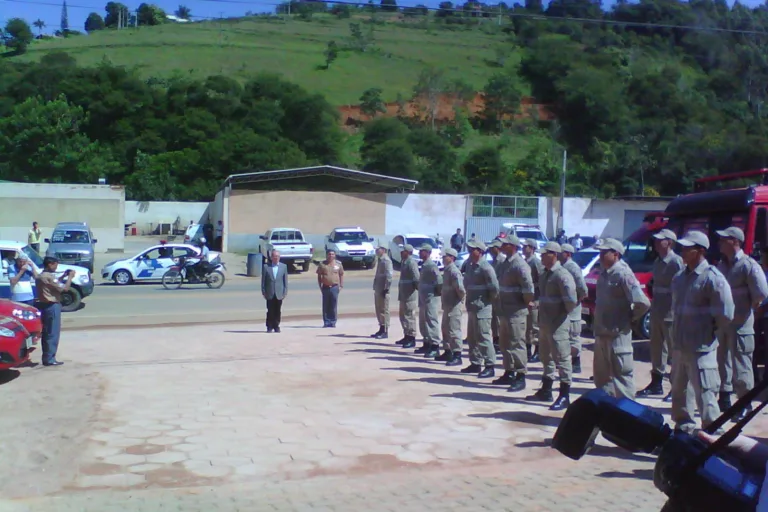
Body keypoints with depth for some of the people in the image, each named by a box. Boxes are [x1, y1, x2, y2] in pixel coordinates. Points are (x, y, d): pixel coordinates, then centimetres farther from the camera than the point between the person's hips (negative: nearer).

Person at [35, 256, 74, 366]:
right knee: (53, 333, -4)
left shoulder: (40, 276, 11)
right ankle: (49, 359, -2)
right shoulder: (49, 277, -18)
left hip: (43, 305, 10)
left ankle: (46, 358, 18)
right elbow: (65, 288, -18)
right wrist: (70, 277, -6)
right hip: (52, 306, -10)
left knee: (46, 333, 14)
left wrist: (63, 276, 14)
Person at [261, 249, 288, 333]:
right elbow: (263, 280, 3)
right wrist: (263, 292, -2)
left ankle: (276, 326, 14)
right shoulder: (266, 266, 2)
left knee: (277, 311, 5)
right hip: (270, 293, -1)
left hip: (279, 294, 1)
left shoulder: (284, 266, 6)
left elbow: (285, 280, 6)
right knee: (270, 311, 0)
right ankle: (269, 327, 8)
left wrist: (285, 292, 0)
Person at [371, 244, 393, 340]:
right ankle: (381, 329, 22)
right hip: (378, 289, 10)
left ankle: (385, 332, -1)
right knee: (379, 310, 14)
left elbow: (389, 275, -20)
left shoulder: (386, 260, -14)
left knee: (384, 310, -5)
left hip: (383, 289, -10)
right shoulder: (380, 260, 17)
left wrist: (386, 288, -23)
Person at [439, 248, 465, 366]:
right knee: (445, 329, 18)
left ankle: (457, 356, -5)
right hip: (447, 304, 11)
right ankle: (447, 352, 29)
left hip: (454, 305, -11)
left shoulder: (454, 271, -17)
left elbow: (460, 287, -26)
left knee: (454, 330, -8)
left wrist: (461, 297, -11)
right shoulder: (447, 270, 13)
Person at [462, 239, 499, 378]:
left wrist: (490, 299, -6)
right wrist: (469, 295, 12)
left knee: (483, 337, -6)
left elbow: (494, 286, -19)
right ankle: (475, 363, 25)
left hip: (482, 308, -9)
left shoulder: (485, 267, -15)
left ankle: (489, 366, -1)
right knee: (472, 337, 15)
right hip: (472, 307, 9)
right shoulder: (470, 265, 11)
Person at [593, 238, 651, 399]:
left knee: (622, 374, 0)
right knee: (602, 375, 18)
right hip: (601, 333, 9)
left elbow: (643, 302, -23)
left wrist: (631, 318, -9)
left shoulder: (623, 274, -16)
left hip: (618, 333, -9)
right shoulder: (604, 274, 10)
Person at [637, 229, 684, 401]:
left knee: (675, 349, -2)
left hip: (671, 313, -9)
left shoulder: (677, 262, -12)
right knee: (657, 348, 14)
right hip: (656, 312, 9)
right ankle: (656, 383, 24)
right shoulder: (657, 262, 14)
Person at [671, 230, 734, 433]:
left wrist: (709, 330, -3)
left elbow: (725, 315, -15)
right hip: (679, 346, 8)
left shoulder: (713, 278, -15)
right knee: (679, 391, 19)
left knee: (705, 396, -4)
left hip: (701, 349, -8)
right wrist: (677, 329, 13)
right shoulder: (679, 277, 10)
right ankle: (684, 428, 34)